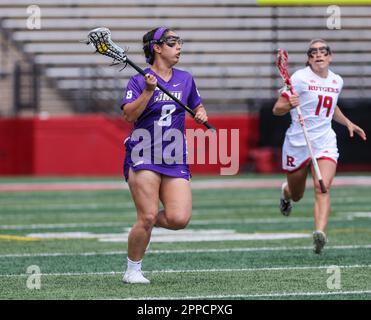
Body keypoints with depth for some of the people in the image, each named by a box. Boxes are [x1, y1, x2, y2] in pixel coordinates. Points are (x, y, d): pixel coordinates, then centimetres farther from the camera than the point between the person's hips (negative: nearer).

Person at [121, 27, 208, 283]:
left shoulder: (185, 79, 13)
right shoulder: (139, 81, -2)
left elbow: (197, 106, 27)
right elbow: (129, 115, -13)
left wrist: (201, 114, 5)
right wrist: (149, 91, -21)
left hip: (175, 161, 4)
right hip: (144, 156, -4)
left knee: (180, 219, -13)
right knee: (147, 217, -13)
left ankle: (148, 222, 20)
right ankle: (133, 270, 5)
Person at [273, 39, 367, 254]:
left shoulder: (337, 81, 7)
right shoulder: (300, 78, -9)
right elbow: (277, 109, -11)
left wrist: (348, 123, 17)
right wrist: (289, 104, -31)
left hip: (325, 143, 2)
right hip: (298, 143, -2)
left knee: (322, 188, -22)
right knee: (297, 195, 14)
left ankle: (320, 233, -35)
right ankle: (286, 192, 53)